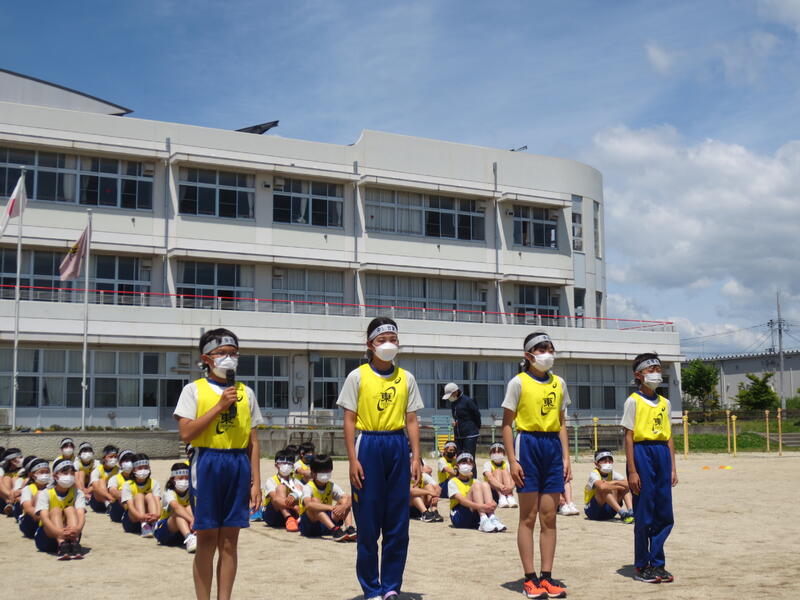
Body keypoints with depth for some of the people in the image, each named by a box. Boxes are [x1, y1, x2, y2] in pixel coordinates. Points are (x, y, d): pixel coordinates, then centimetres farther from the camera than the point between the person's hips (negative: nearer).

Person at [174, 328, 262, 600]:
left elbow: (253, 442, 10)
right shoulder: (194, 390, 2)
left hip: (239, 465, 3)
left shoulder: (245, 393, 11)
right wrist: (219, 406, -13)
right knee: (207, 540, 1)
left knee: (229, 541, 6)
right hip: (207, 463, -3)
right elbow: (186, 434, -10)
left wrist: (256, 482, 4)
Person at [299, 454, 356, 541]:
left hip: (327, 521, 4)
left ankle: (349, 529, -34)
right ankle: (335, 530, -46)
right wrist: (331, 507, -46)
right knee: (315, 500, -31)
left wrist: (343, 506, -37)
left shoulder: (332, 486, 0)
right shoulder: (308, 487, -15)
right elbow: (308, 504, -38)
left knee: (345, 500, -12)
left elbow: (349, 499, -13)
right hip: (309, 524, -4)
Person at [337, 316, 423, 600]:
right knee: (368, 523, 1)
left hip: (398, 447, 3)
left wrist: (416, 457, 1)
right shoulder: (357, 377, -1)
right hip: (369, 446, -3)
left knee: (398, 523, 5)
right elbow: (349, 421, -2)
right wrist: (353, 460, -9)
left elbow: (411, 421, 9)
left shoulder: (406, 378, 8)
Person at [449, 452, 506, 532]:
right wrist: (480, 506, -33)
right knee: (476, 486, -21)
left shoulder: (474, 481, 20)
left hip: (475, 518, 4)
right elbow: (461, 500, -16)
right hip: (459, 517, -4)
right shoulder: (453, 482, 5)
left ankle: (492, 518, -33)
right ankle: (484, 521, -42)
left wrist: (493, 504, -22)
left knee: (485, 485, -12)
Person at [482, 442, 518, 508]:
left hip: (506, 492, 2)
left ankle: (510, 497, -37)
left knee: (505, 471, -17)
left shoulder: (506, 464, 5)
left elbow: (512, 478, -13)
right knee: (497, 471, -20)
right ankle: (502, 498, -43)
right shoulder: (488, 464, -2)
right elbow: (490, 478, -23)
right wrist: (501, 486, -44)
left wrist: (510, 486, -39)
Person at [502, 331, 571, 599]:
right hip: (528, 445, -5)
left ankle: (546, 577, 13)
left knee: (549, 517, 6)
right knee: (528, 517, 0)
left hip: (553, 447, 5)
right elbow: (507, 424, -4)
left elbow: (561, 424, 15)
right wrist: (512, 460, -11)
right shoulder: (518, 382, -4)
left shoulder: (558, 383, 11)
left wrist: (566, 457, 7)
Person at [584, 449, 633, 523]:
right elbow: (602, 486, -40)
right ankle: (622, 513, -39)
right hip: (592, 510, -6)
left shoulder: (612, 474, 1)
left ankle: (630, 511, -30)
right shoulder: (594, 474, -17)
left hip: (609, 512, 6)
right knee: (604, 488, -32)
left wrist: (615, 482, -24)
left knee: (625, 487, -10)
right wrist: (619, 487, -26)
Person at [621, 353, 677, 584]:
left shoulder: (665, 403, 15)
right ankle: (641, 566, 11)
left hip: (662, 454, 6)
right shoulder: (633, 401, -3)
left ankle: (657, 563, 18)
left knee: (664, 515, 6)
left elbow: (669, 437, 16)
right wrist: (632, 471, -12)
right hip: (642, 454, -6)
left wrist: (672, 468, 10)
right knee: (643, 515, 0)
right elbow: (628, 437, -7)